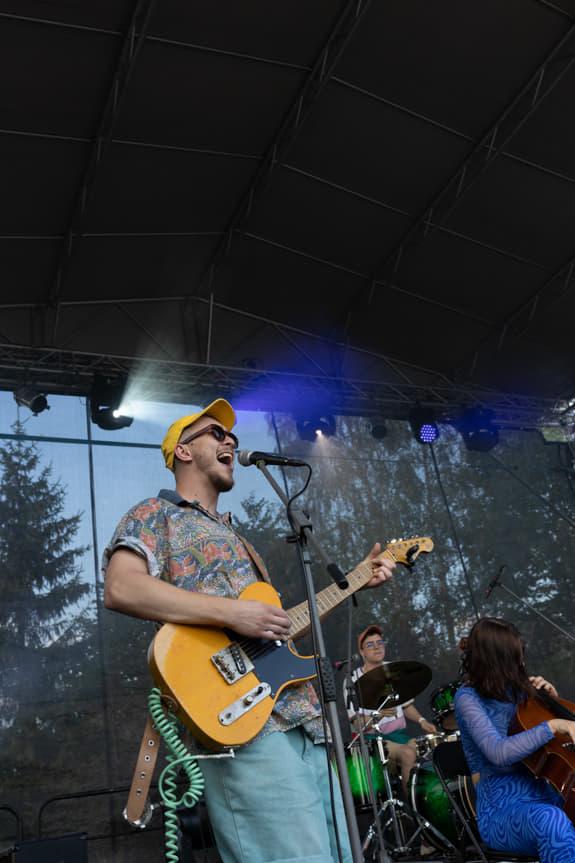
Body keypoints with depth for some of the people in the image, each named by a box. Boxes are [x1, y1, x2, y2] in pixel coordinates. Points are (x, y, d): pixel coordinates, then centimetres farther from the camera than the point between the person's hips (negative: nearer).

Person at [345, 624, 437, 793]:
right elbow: (357, 723, -12)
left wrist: (421, 721, -2)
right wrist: (379, 714, -29)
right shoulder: (354, 680, -8)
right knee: (408, 753, -29)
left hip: (399, 733, 5)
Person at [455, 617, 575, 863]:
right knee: (551, 819, -39)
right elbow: (498, 752, -25)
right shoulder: (468, 697, -10)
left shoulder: (516, 689, 10)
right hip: (502, 808, -6)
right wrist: (553, 725, -29)